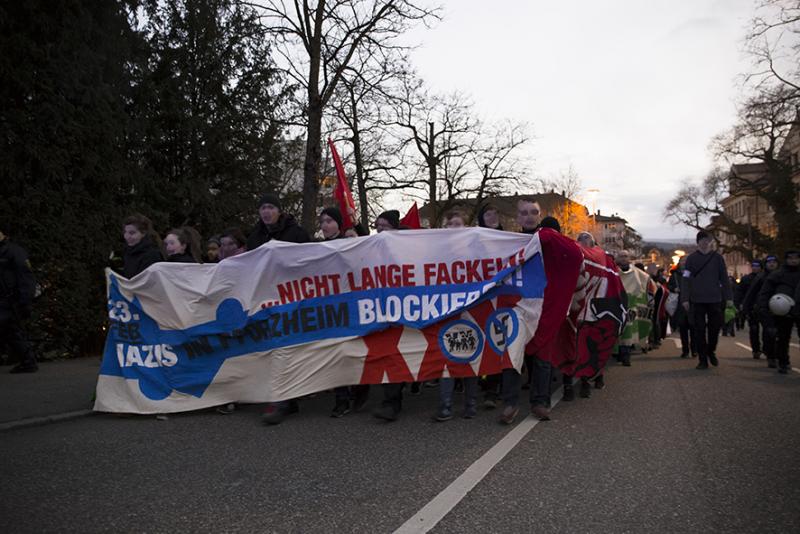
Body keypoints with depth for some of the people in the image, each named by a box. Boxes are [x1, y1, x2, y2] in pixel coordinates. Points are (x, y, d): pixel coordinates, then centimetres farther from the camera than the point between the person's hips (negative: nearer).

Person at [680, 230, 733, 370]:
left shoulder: (717, 258, 5)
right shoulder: (691, 258, 2)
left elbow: (724, 279, 7)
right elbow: (685, 279, -2)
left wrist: (728, 297, 2)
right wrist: (685, 299, -8)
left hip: (715, 300, 1)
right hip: (697, 300, -1)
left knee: (715, 327, 5)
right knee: (699, 330, 1)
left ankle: (711, 352, 29)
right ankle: (703, 359, 9)